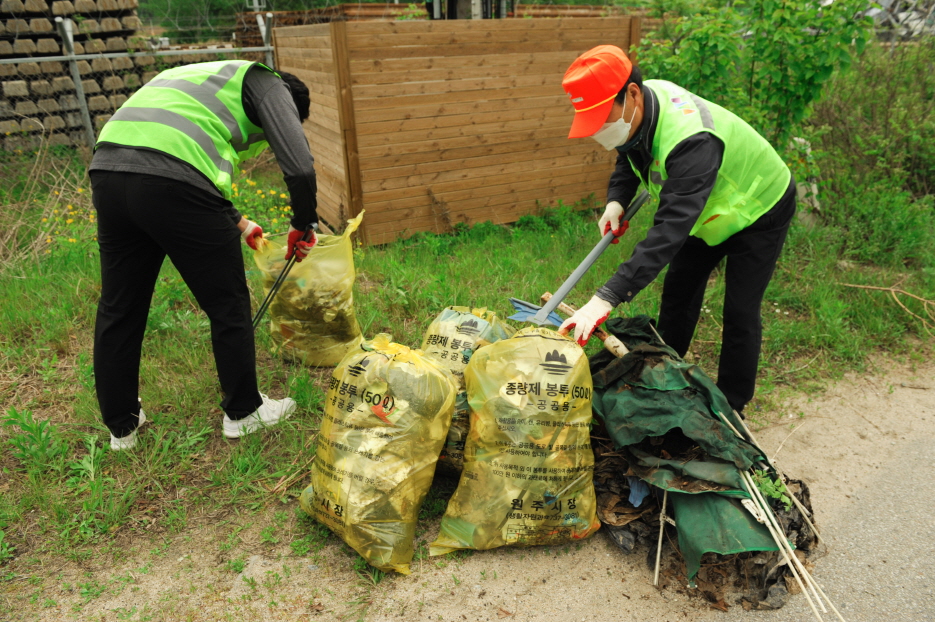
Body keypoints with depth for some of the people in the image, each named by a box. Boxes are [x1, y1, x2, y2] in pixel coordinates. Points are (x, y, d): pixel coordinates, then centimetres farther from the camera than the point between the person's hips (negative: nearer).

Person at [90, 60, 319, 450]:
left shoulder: (209, 80, 38)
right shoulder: (267, 84, 14)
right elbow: (299, 167, -3)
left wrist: (236, 223, 50)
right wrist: (303, 226, 14)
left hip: (107, 170, 8)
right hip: (172, 186, -8)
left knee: (118, 310, 18)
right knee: (229, 307, 10)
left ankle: (121, 425, 34)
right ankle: (243, 411, 27)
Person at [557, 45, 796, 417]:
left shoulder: (690, 140, -44)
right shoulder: (637, 108, -18)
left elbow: (671, 229, -52)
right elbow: (629, 159, 4)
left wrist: (607, 298, -59)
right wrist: (616, 200, -18)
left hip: (759, 209, -8)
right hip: (708, 210, 8)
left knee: (740, 313, -5)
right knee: (678, 292, 12)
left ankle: (731, 408, 12)